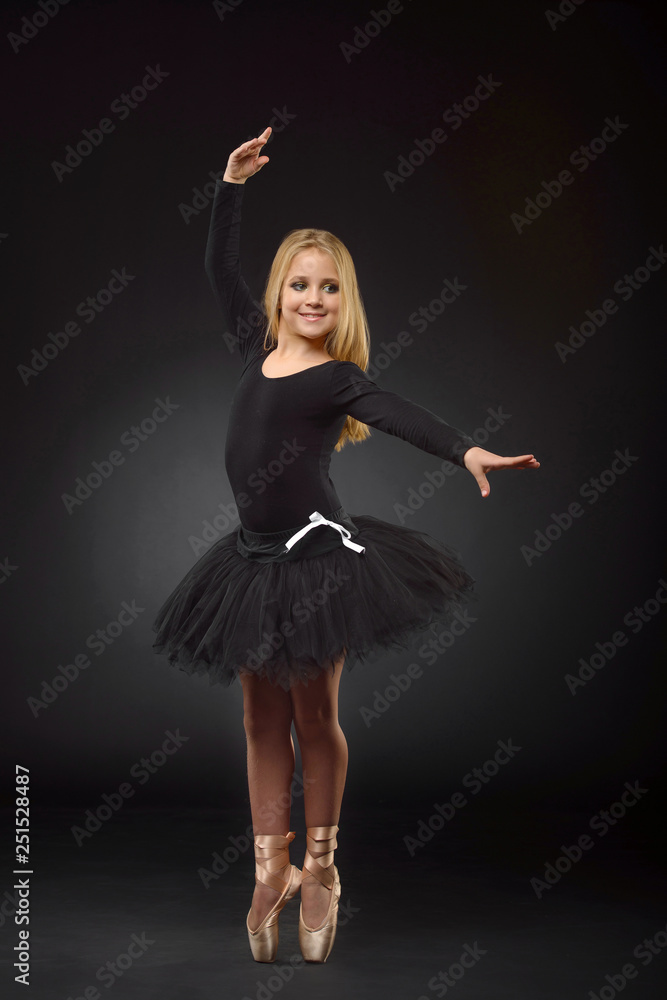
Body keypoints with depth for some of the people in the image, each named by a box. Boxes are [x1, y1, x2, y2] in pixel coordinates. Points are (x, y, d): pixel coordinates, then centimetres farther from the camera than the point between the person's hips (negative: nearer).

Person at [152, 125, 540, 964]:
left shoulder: (340, 378, -7)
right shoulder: (256, 347, 8)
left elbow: (401, 416, -23)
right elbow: (221, 270, 17)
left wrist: (466, 450, -41)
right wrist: (232, 186, 13)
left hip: (318, 554, -5)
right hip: (256, 557, 5)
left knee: (315, 717, 5)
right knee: (263, 721, 9)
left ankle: (319, 869, 21)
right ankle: (271, 871, 19)